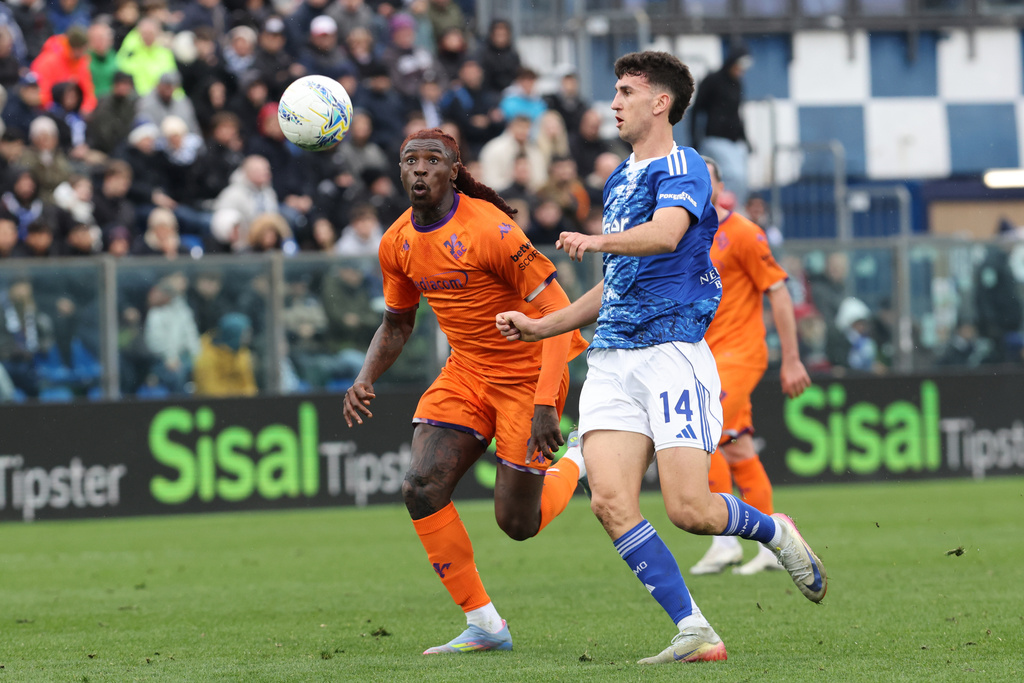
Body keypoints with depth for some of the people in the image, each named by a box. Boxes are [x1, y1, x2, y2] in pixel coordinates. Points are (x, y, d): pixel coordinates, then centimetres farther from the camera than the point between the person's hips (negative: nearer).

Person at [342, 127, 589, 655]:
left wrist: (545, 403, -29)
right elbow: (397, 323, 17)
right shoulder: (398, 243, 1)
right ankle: (483, 625, -4)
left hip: (527, 372, -6)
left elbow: (556, 311, -23)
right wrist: (365, 380, -1)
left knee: (516, 523, -3)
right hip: (466, 371, 6)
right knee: (422, 487, -14)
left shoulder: (488, 229, -22)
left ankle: (576, 468, 32)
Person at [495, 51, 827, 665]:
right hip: (612, 360, 7)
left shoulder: (682, 167, -3)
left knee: (689, 510, -14)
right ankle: (695, 633, -12)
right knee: (609, 499, -14)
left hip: (673, 349, -7)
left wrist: (598, 241, -43)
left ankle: (775, 532, 20)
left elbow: (666, 233, -26)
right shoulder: (619, 181, 23)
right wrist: (542, 327, 26)